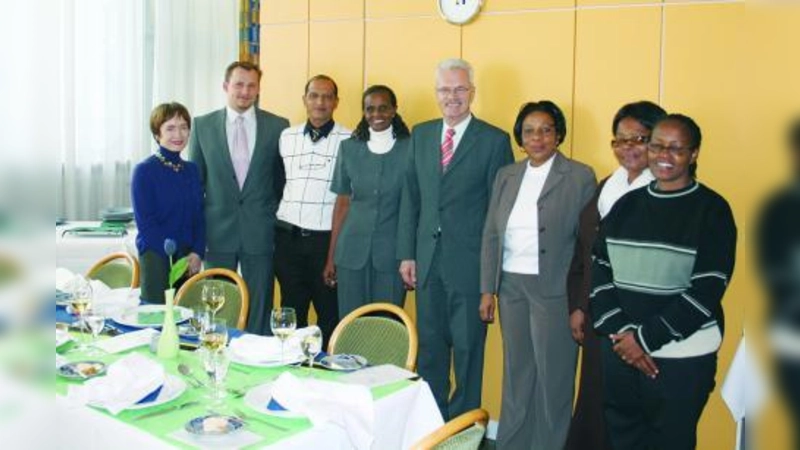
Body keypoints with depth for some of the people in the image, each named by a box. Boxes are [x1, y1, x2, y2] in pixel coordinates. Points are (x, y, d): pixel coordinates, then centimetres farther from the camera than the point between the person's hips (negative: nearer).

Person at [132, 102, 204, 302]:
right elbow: (145, 222, -7)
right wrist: (175, 258, -11)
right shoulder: (144, 171, -4)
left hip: (189, 258, 4)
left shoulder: (192, 170, 11)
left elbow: (199, 217, 11)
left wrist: (197, 253, -4)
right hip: (156, 256, -4)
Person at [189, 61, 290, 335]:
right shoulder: (203, 125, 4)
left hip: (260, 232, 0)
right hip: (218, 230, 1)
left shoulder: (277, 126, 2)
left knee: (259, 309, 6)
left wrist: (279, 221, 5)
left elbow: (283, 179, 8)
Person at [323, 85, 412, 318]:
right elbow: (342, 203, 9)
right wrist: (331, 256, 8)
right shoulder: (349, 148, 6)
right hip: (352, 252, 2)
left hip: (392, 253, -2)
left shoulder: (410, 148, -2)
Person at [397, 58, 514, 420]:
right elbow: (411, 197, 10)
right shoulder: (421, 135, 10)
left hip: (470, 263, -4)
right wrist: (407, 254, 7)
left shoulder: (494, 140, -5)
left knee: (467, 348, 6)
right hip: (428, 259, 5)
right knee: (429, 346, 15)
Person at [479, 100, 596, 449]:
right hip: (511, 286, 5)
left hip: (555, 290, -4)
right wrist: (487, 290, 5)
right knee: (515, 374, 15)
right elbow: (491, 235, 10)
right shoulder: (506, 176, 10)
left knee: (553, 378, 5)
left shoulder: (580, 177, -4)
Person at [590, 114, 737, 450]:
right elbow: (600, 269, 4)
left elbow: (707, 289, -12)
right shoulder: (627, 204, 7)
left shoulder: (712, 209, -5)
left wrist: (646, 338, -14)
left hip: (683, 355, -4)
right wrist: (620, 332, -9)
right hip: (620, 347, 4)